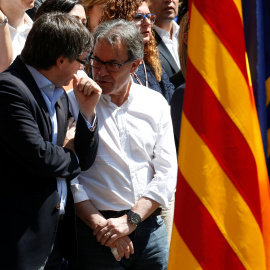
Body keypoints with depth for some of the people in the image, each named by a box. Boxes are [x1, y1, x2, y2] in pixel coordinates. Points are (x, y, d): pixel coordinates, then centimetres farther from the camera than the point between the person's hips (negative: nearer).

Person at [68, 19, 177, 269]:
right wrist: (100, 225, -14)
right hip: (99, 231, -3)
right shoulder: (73, 102, -2)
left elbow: (167, 173, 3)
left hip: (150, 227, 3)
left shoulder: (155, 103, 6)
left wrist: (130, 219, -8)